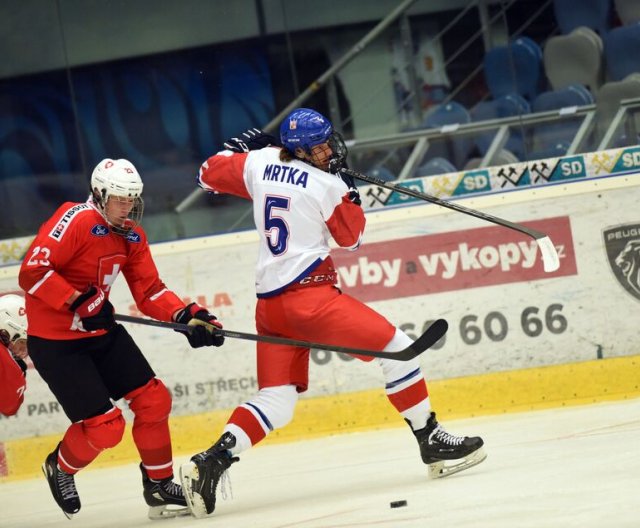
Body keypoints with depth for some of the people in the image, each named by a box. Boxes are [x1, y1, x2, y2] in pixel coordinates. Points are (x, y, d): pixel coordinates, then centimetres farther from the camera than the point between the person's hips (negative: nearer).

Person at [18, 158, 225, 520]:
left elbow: (149, 291, 5)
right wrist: (78, 302, -30)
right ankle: (61, 468, 20)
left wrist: (187, 315, -11)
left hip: (102, 332, 8)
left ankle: (160, 485, 18)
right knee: (104, 427, -10)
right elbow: (32, 272, -26)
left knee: (153, 399, 3)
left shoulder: (132, 235, 5)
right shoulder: (76, 220, -21)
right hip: (55, 342, -8)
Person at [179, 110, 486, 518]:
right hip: (311, 296, -7)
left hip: (270, 303, 7)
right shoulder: (327, 185, -7)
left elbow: (209, 174, 22)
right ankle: (433, 443, 1)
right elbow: (352, 237, 6)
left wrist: (242, 145, 35)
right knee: (396, 347, 0)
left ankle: (210, 463, -8)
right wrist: (349, 190, 14)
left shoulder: (258, 163, 8)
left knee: (276, 401, 9)